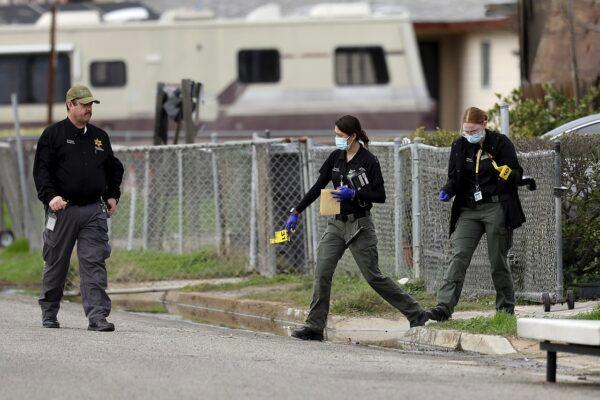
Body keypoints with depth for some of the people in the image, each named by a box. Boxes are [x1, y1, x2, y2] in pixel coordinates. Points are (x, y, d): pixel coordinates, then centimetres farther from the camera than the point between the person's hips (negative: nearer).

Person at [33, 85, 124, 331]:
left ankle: (98, 315, -12)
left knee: (94, 264, -7)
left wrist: (112, 195, 13)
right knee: (56, 263, 7)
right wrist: (50, 196, -18)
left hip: (94, 210, 3)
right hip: (63, 209, -3)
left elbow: (113, 168, 26)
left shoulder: (99, 137, 15)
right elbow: (41, 169, -5)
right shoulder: (53, 135, 1)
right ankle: (49, 313, 22)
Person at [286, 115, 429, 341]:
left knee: (373, 276, -4)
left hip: (359, 225, -6)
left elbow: (380, 196, -11)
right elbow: (318, 187, 11)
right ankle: (315, 326, -5)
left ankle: (417, 315, 8)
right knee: (322, 272, -7)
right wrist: (297, 212, 6)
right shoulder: (336, 157, 8)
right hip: (337, 223, 6)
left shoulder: (368, 161, -11)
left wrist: (353, 194, -22)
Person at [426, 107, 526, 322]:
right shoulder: (459, 146, 8)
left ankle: (506, 308, 17)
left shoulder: (500, 143, -4)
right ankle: (444, 307, -19)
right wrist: (447, 191, -7)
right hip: (468, 210, 3)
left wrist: (506, 173, -27)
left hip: (496, 208, -3)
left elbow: (516, 175, -4)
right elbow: (454, 178, 15)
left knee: (498, 260, 2)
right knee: (458, 256, -10)